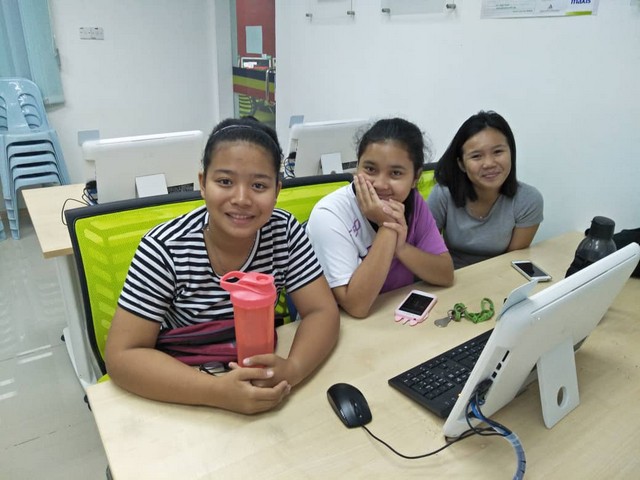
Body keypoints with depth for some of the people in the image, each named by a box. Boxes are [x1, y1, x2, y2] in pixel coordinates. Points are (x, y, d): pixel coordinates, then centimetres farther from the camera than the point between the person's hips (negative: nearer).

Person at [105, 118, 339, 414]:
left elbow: (322, 313, -11)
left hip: (261, 387, 3)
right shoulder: (164, 249, -20)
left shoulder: (285, 231, -13)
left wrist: (292, 369, -31)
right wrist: (218, 391, -32)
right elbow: (122, 355, -19)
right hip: (186, 397, -2)